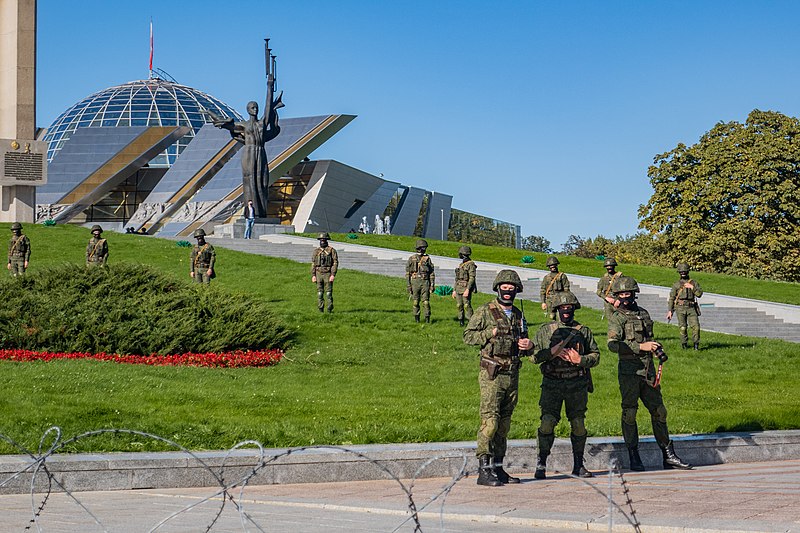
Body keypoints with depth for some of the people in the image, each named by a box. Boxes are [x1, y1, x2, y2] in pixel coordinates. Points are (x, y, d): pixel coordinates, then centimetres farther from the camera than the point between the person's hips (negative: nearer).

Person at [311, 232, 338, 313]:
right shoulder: (316, 251, 10)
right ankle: (321, 309, 8)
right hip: (319, 274, 3)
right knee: (320, 293, 3)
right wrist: (313, 275, 1)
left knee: (329, 293, -4)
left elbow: (335, 263, -5)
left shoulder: (331, 251, -1)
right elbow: (313, 264, 10)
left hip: (328, 274, -3)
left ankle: (330, 309, 2)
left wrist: (333, 275, -13)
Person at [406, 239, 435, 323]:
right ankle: (416, 318, 13)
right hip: (415, 282, 0)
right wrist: (408, 285, -2)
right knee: (415, 302, 4)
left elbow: (432, 273, 7)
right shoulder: (411, 259, 4)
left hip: (425, 282, 0)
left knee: (426, 301, -6)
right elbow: (408, 273, 4)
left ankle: (427, 318, -1)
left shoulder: (427, 259, 7)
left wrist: (432, 284, 0)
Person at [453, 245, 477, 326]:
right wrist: (454, 290, 20)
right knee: (459, 306, 7)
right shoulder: (461, 265, 18)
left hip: (466, 289, -8)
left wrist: (467, 289, -24)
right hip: (458, 288, 8)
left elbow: (472, 278, -16)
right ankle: (461, 322, 14)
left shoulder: (471, 265, -8)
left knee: (467, 305, -13)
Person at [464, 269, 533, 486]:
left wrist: (528, 345, 0)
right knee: (490, 421, -11)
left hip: (512, 375, 6)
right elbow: (468, 335, -4)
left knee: (504, 424, 10)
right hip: (491, 374, -6)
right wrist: (491, 333, -15)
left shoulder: (518, 315, 15)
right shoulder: (485, 312, -3)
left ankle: (498, 468, 16)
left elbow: (523, 343, 23)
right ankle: (484, 470, -10)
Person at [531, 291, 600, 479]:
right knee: (547, 423, -10)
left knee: (579, 426, 3)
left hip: (577, 385, 1)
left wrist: (580, 360, -10)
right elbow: (533, 356, 3)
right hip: (552, 384, -1)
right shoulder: (545, 331, 6)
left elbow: (596, 356, 8)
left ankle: (578, 465, 15)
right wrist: (551, 352, -13)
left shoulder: (584, 331, 8)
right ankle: (541, 464, -1)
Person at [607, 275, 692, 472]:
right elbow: (613, 345, -19)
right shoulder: (617, 318, -5)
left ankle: (669, 456, 13)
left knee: (659, 411, 7)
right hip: (629, 372, -6)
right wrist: (640, 347, -22)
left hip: (648, 371, 6)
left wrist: (657, 349, 8)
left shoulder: (643, 313, 15)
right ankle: (634, 458, 5)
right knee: (629, 413, -3)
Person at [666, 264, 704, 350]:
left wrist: (692, 287, -13)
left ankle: (696, 344, 1)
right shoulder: (676, 284, 8)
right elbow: (671, 298, 8)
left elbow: (699, 294, -1)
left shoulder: (694, 283, 10)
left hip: (691, 308, 0)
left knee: (696, 326, -11)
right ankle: (684, 344, 14)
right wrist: (670, 311, 3)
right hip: (680, 308, 0)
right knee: (683, 328, -1)